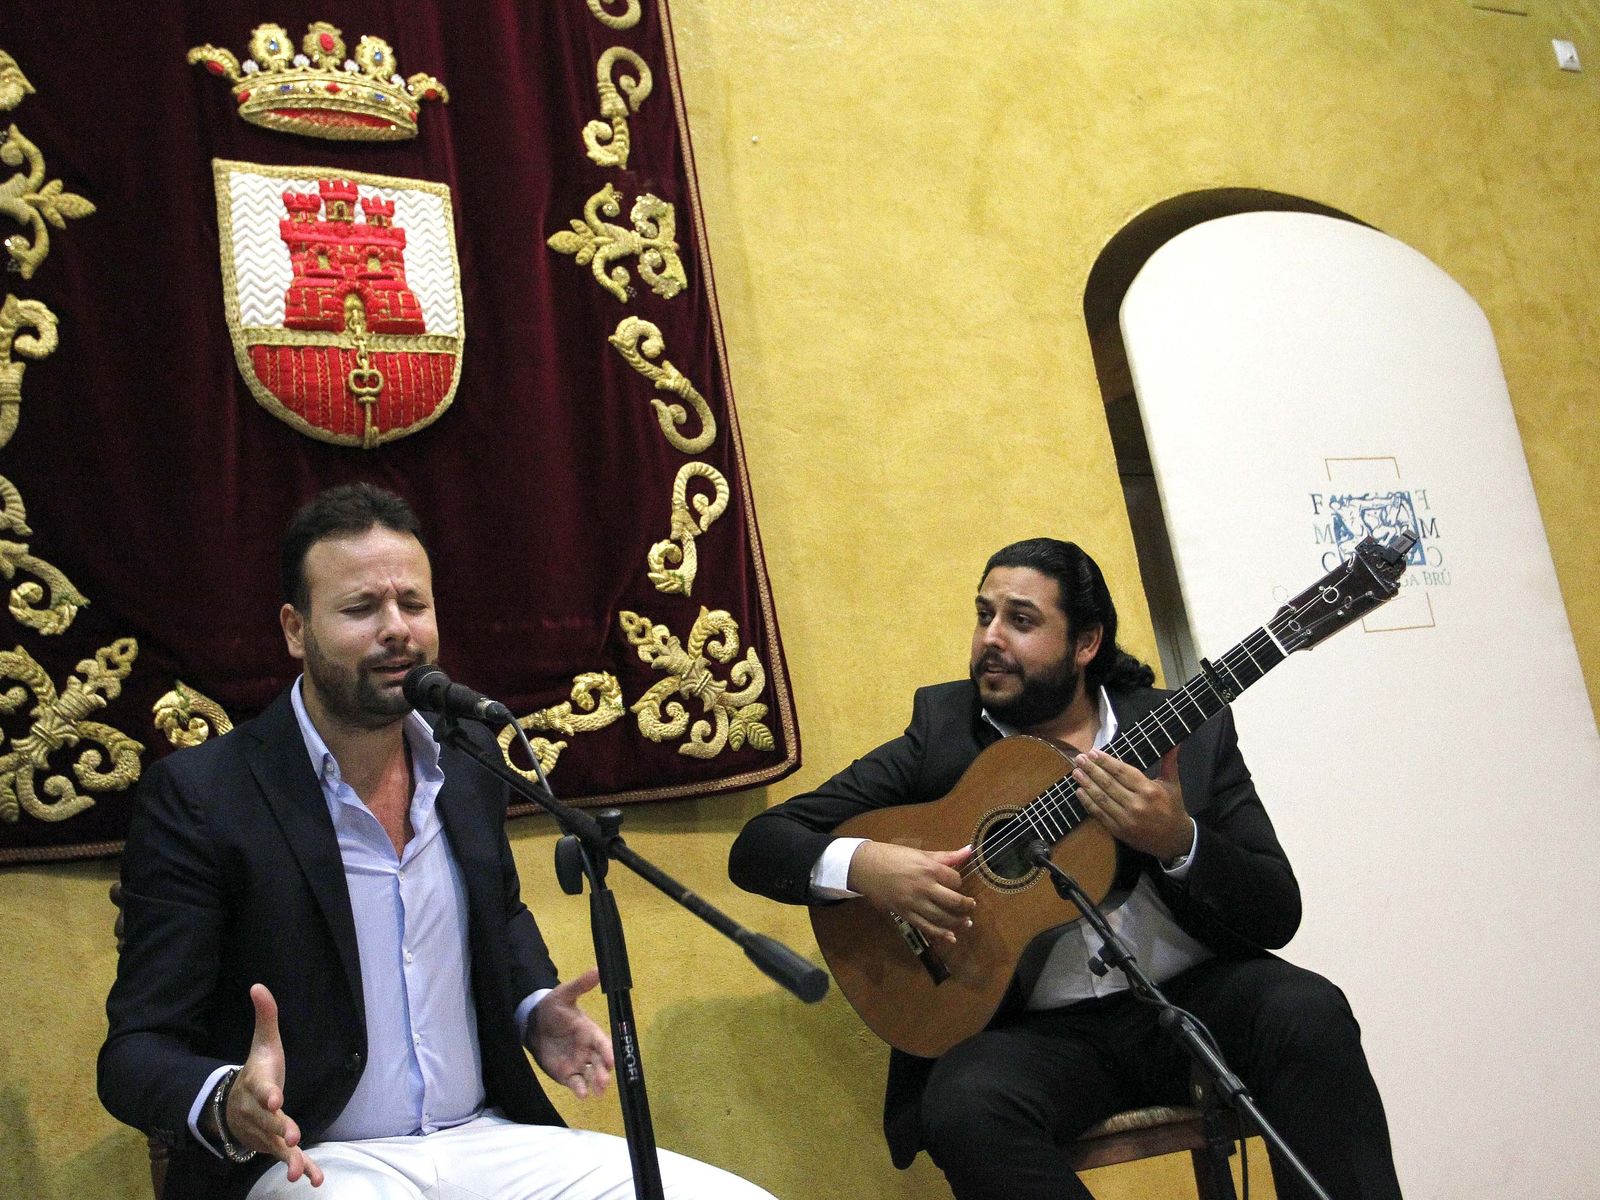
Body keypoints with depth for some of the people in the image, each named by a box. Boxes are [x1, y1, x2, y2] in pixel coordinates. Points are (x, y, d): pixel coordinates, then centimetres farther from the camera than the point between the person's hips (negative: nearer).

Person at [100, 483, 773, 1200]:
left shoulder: (469, 758, 7)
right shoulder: (197, 796, -9)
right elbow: (138, 1048, -9)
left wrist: (536, 1010, 3)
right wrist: (226, 1106, -31)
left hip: (488, 1139, 6)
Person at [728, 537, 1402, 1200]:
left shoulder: (1187, 729, 5)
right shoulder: (941, 734, 4)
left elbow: (1277, 915, 0)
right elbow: (756, 846, 1)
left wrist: (1178, 843, -19)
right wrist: (860, 865, -20)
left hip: (1188, 997, 1)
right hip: (1037, 1027, 0)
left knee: (1307, 1014, -29)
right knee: (963, 1105, -32)